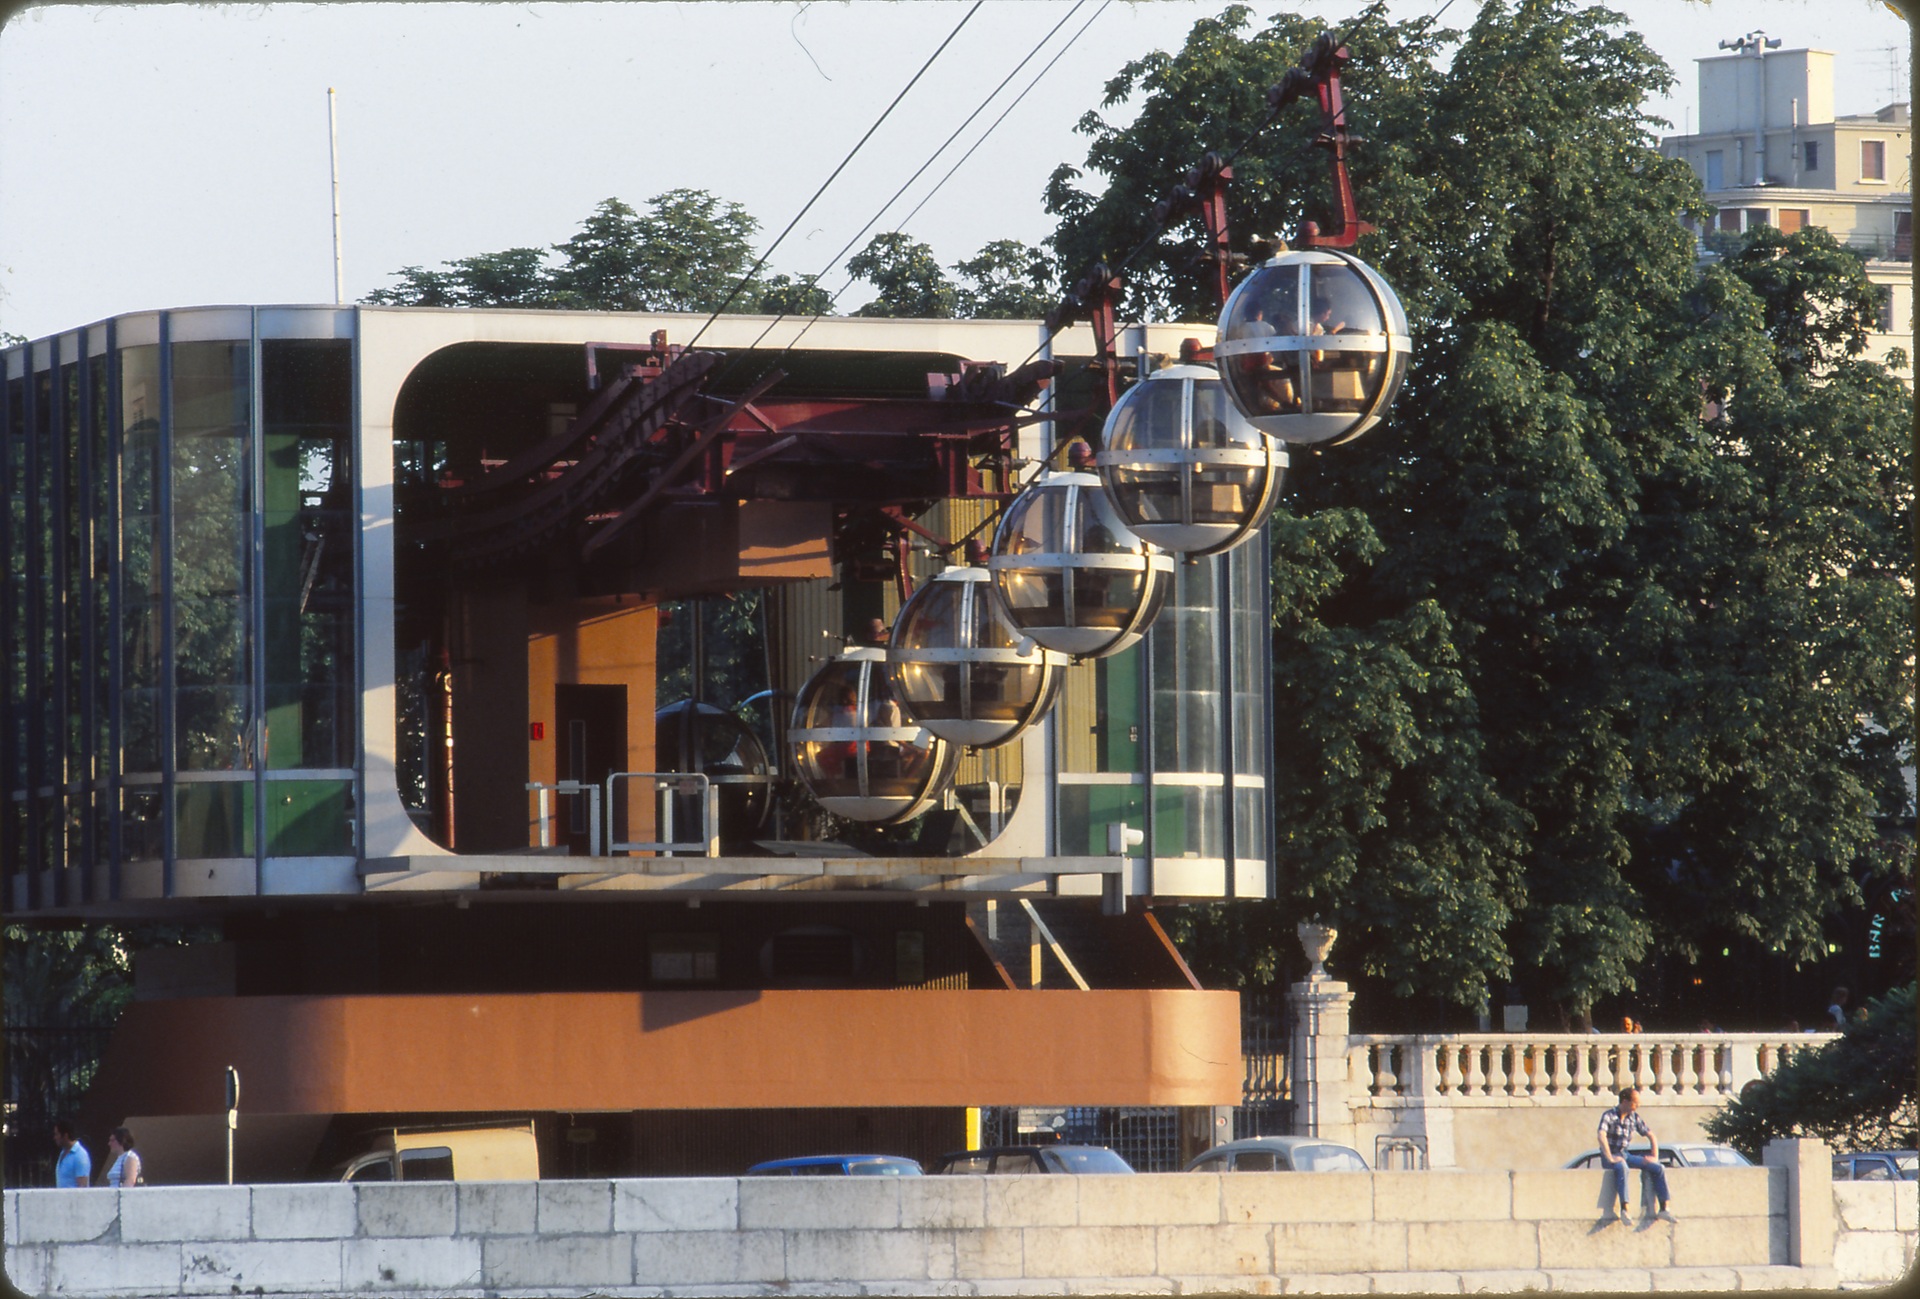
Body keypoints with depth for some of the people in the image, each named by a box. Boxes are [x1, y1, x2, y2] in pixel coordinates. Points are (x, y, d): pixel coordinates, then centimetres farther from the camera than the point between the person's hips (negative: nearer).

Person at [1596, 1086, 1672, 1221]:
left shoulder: (1634, 1117, 7)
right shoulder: (1609, 1116, -11)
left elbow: (1651, 1135, 15)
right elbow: (1602, 1136, -26)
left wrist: (1654, 1157, 2)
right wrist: (1610, 1158, -34)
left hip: (1625, 1154, 6)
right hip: (1610, 1155, -6)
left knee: (1658, 1168, -9)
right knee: (1621, 1167, -41)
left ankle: (1664, 1208, -9)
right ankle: (1624, 1209, -48)